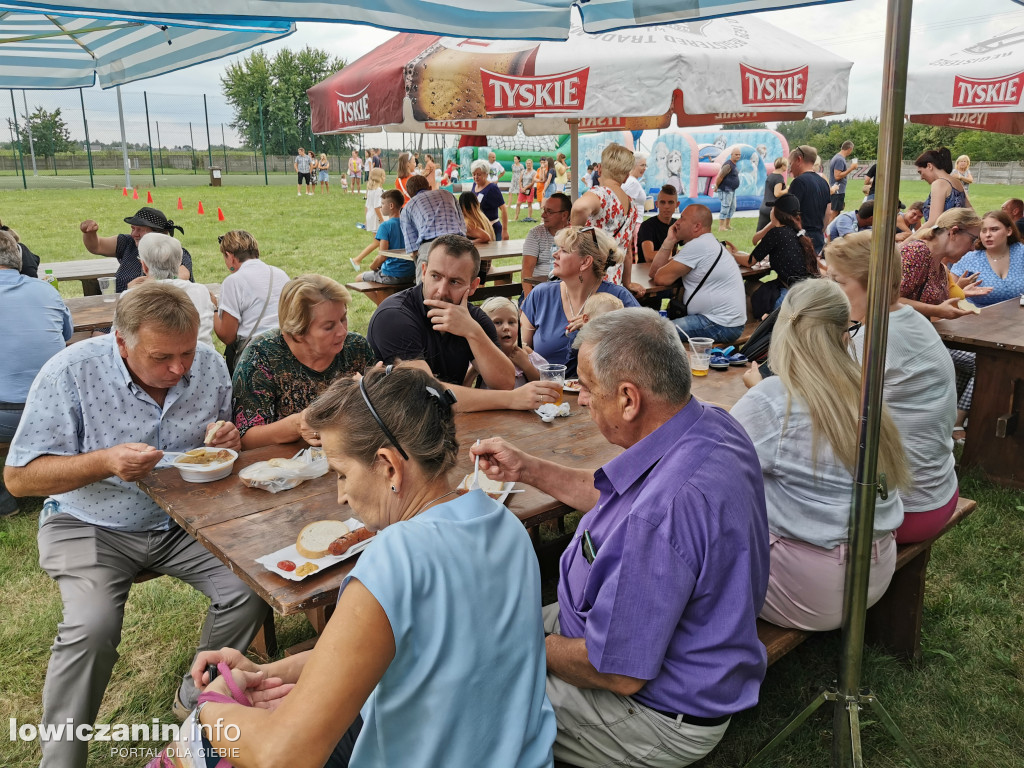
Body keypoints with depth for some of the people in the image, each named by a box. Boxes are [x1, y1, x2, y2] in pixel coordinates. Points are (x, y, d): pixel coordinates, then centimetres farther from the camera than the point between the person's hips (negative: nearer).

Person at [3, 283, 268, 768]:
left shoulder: (209, 365, -6)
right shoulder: (70, 373, -17)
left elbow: (221, 438, 12)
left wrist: (224, 439, -14)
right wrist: (106, 461, -29)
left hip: (183, 518, 3)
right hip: (92, 526, -3)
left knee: (250, 588, -17)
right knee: (92, 626, -27)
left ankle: (197, 699, 10)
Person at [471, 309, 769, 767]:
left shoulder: (666, 508, -39)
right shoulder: (709, 424, -8)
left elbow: (618, 672, -29)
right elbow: (617, 496, 12)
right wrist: (527, 469, 10)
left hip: (658, 720, -9)